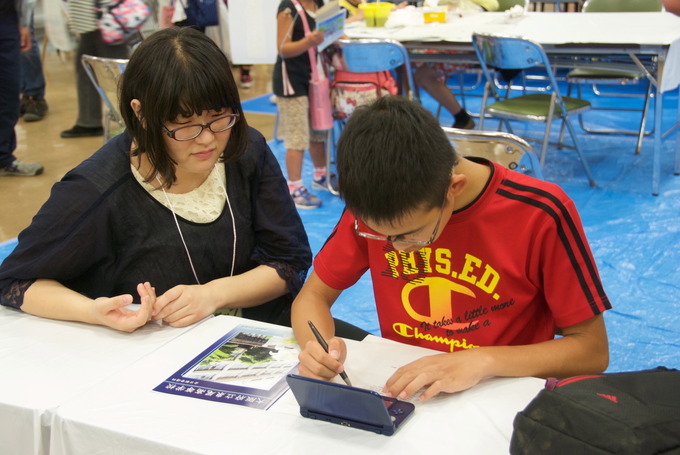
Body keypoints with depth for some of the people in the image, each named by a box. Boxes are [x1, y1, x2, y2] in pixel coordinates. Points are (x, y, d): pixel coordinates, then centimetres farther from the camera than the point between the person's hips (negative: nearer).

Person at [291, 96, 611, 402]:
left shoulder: (540, 214, -18)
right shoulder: (374, 206, -8)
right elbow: (312, 297, 2)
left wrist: (484, 361, -25)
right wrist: (316, 348, -19)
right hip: (396, 394, 2)